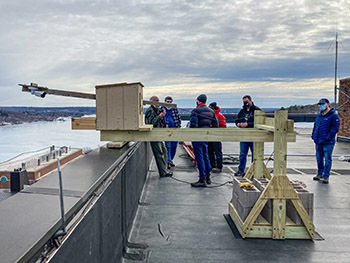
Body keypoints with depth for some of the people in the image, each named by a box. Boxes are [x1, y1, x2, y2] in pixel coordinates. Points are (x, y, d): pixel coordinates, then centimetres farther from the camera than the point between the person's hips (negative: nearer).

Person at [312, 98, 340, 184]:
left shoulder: (333, 116, -7)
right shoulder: (319, 115, 15)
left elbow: (335, 128, -13)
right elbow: (315, 126, 23)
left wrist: (327, 138, -19)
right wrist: (313, 136, 9)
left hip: (328, 143, -7)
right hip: (318, 142, 7)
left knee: (327, 160, -1)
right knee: (319, 159, 14)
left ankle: (326, 176, 6)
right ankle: (320, 174, 27)